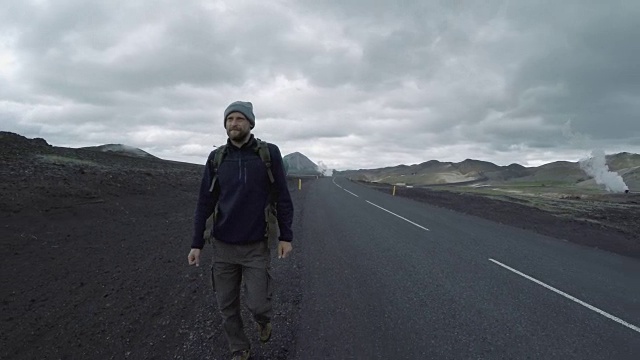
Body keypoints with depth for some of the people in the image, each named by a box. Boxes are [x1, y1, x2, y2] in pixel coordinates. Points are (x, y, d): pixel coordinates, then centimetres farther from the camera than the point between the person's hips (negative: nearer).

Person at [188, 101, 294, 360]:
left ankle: (263, 319, 38)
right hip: (223, 246, 3)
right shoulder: (216, 158, 0)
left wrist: (286, 236, -4)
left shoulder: (269, 153, -7)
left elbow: (282, 198, -3)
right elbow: (205, 203, 2)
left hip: (256, 246, -2)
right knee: (227, 306, 10)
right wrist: (196, 243, 0)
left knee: (257, 304, 0)